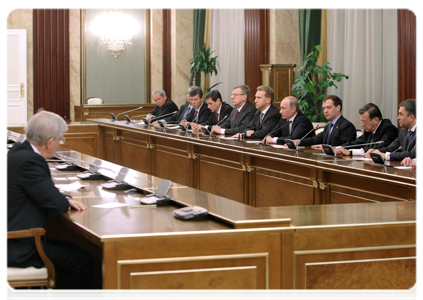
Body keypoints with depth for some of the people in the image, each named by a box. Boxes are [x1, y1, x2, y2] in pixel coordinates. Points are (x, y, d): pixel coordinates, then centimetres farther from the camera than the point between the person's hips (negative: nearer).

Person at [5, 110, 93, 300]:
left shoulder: (19, 152, 7)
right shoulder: (29, 161, -23)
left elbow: (44, 192, 20)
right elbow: (56, 206, -22)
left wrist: (63, 200, 2)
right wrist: (65, 202, 1)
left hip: (11, 239, 11)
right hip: (17, 248, -11)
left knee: (72, 251, 17)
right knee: (81, 261, -8)